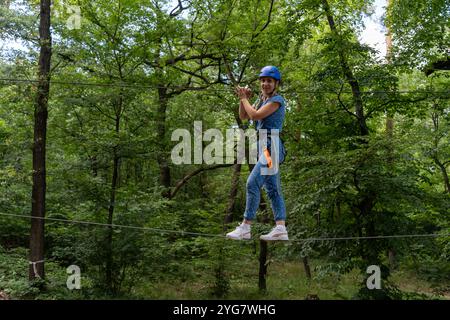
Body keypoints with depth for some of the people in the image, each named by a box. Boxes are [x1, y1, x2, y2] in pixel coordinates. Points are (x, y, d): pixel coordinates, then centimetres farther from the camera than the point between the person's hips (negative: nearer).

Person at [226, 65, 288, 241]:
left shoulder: (277, 100, -7)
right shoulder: (262, 99, 20)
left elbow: (255, 115, -15)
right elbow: (243, 116, 19)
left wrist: (244, 98, -2)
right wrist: (242, 99, 4)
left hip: (271, 146, -10)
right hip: (265, 147, 10)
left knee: (252, 183, -16)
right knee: (272, 189, 5)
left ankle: (245, 227, -13)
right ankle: (281, 228, 6)